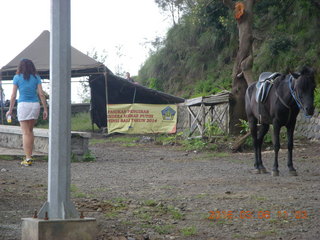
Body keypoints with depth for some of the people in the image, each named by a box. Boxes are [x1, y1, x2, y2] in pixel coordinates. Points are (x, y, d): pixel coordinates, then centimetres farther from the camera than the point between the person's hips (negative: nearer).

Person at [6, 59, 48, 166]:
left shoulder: (17, 77, 2)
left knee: (26, 133, -2)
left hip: (23, 105, -3)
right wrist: (45, 109, 3)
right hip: (35, 105, 3)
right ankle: (29, 156, 17)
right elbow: (41, 94, 0)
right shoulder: (36, 77, 7)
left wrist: (10, 110, 9)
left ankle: (28, 159, -8)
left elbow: (13, 95, 0)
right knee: (30, 131, 18)